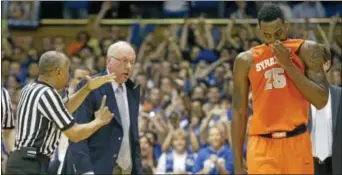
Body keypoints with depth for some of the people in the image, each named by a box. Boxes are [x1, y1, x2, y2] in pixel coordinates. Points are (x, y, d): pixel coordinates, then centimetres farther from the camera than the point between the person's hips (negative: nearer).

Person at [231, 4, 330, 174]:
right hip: (261, 146, 0)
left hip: (297, 143, 0)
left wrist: (289, 65, -13)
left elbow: (321, 101, -7)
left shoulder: (306, 50, 1)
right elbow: (239, 113, 7)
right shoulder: (246, 60, 4)